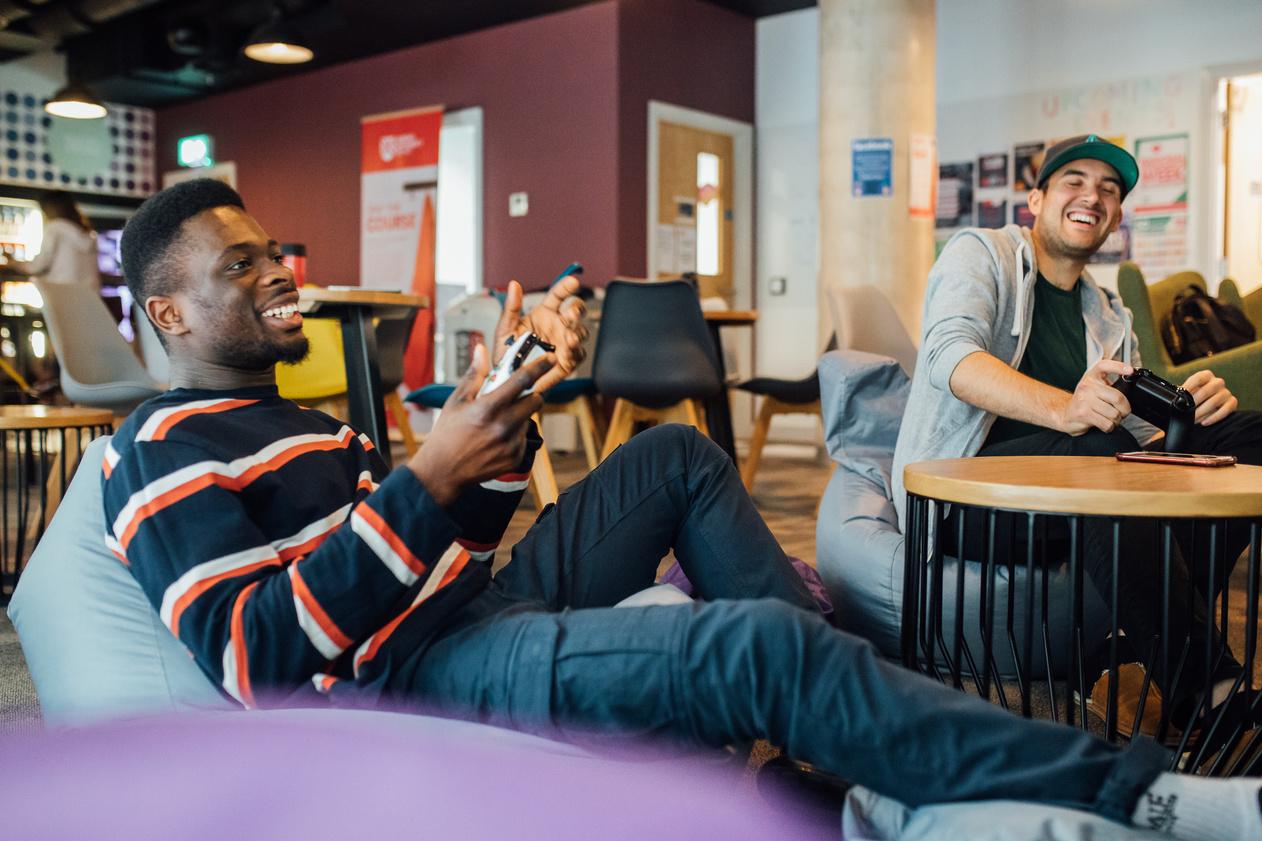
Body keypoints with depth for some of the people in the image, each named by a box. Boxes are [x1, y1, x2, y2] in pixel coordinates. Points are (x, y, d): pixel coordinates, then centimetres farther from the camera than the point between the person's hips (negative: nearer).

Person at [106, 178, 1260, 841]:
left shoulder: (281, 417, 23)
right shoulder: (168, 452, -6)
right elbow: (255, 657, -21)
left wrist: (499, 408, 2)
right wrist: (428, 479, -24)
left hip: (482, 608, 10)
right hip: (417, 672, -10)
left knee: (677, 457, 16)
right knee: (757, 646, -30)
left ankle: (854, 721, 6)